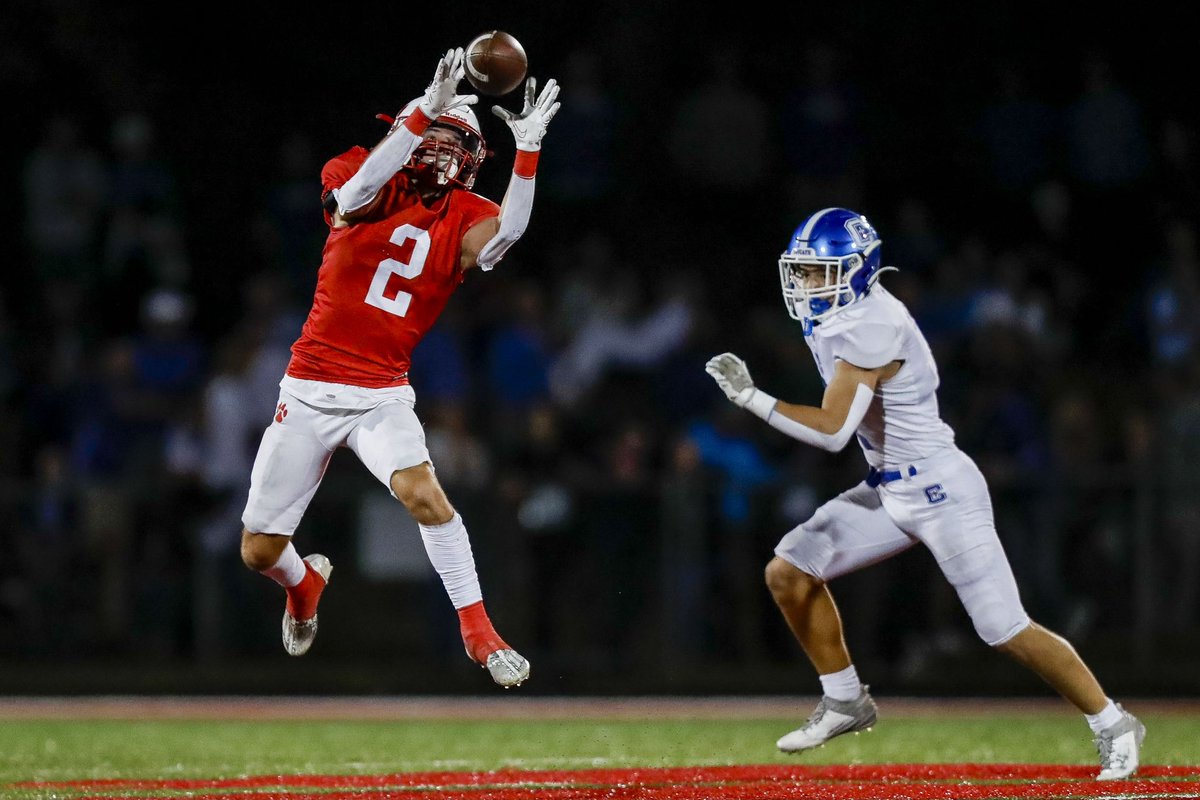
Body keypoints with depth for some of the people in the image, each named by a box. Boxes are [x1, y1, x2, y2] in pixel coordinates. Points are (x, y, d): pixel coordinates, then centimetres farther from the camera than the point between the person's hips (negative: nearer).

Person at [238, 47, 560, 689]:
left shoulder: (462, 218, 0)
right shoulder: (362, 189, -4)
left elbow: (506, 233, -22)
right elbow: (358, 192, -29)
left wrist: (527, 150, -29)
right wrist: (423, 114, -36)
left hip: (382, 396, 0)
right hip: (309, 392, 0)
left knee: (420, 490, -30)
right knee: (259, 551, 6)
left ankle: (478, 632, -21)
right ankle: (306, 583, 43)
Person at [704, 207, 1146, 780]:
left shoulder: (870, 329, -24)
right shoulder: (838, 318, 3)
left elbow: (832, 431, -29)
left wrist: (750, 397, -28)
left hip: (940, 491, -9)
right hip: (890, 492, 9)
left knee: (1007, 633, -8)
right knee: (788, 573, 2)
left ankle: (1113, 726, 6)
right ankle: (844, 701, 16)